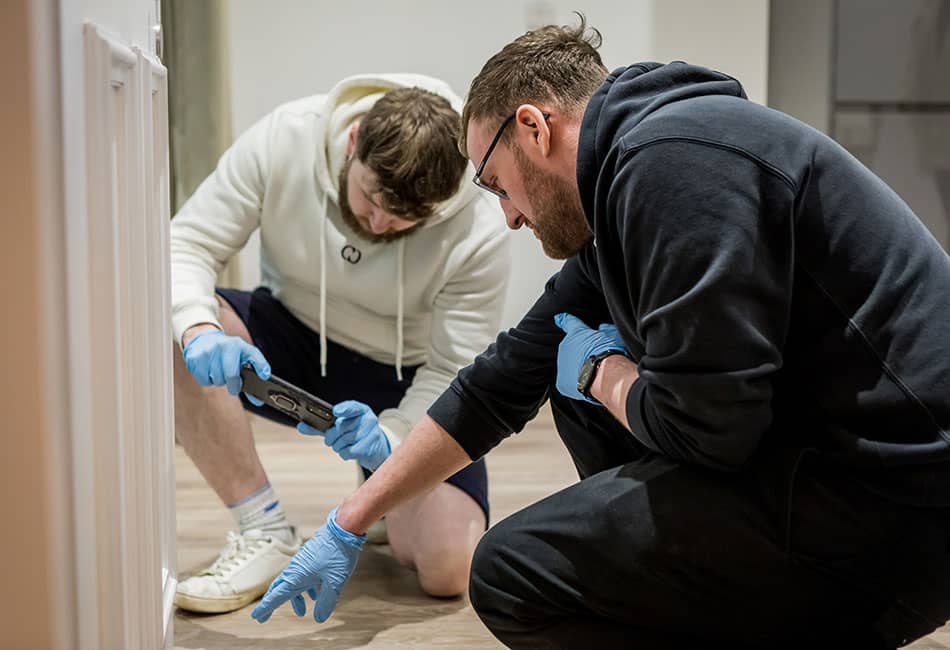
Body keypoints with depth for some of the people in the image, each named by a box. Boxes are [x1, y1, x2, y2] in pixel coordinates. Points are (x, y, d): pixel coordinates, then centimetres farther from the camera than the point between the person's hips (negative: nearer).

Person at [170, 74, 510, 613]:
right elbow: (186, 243, -17)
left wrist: (388, 438, -38)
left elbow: (456, 376, -19)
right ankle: (266, 534, -16)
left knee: (450, 568, -23)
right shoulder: (284, 139, -22)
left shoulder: (479, 233, -25)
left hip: (409, 383, -2)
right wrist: (199, 330, -38)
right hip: (292, 343, 3)